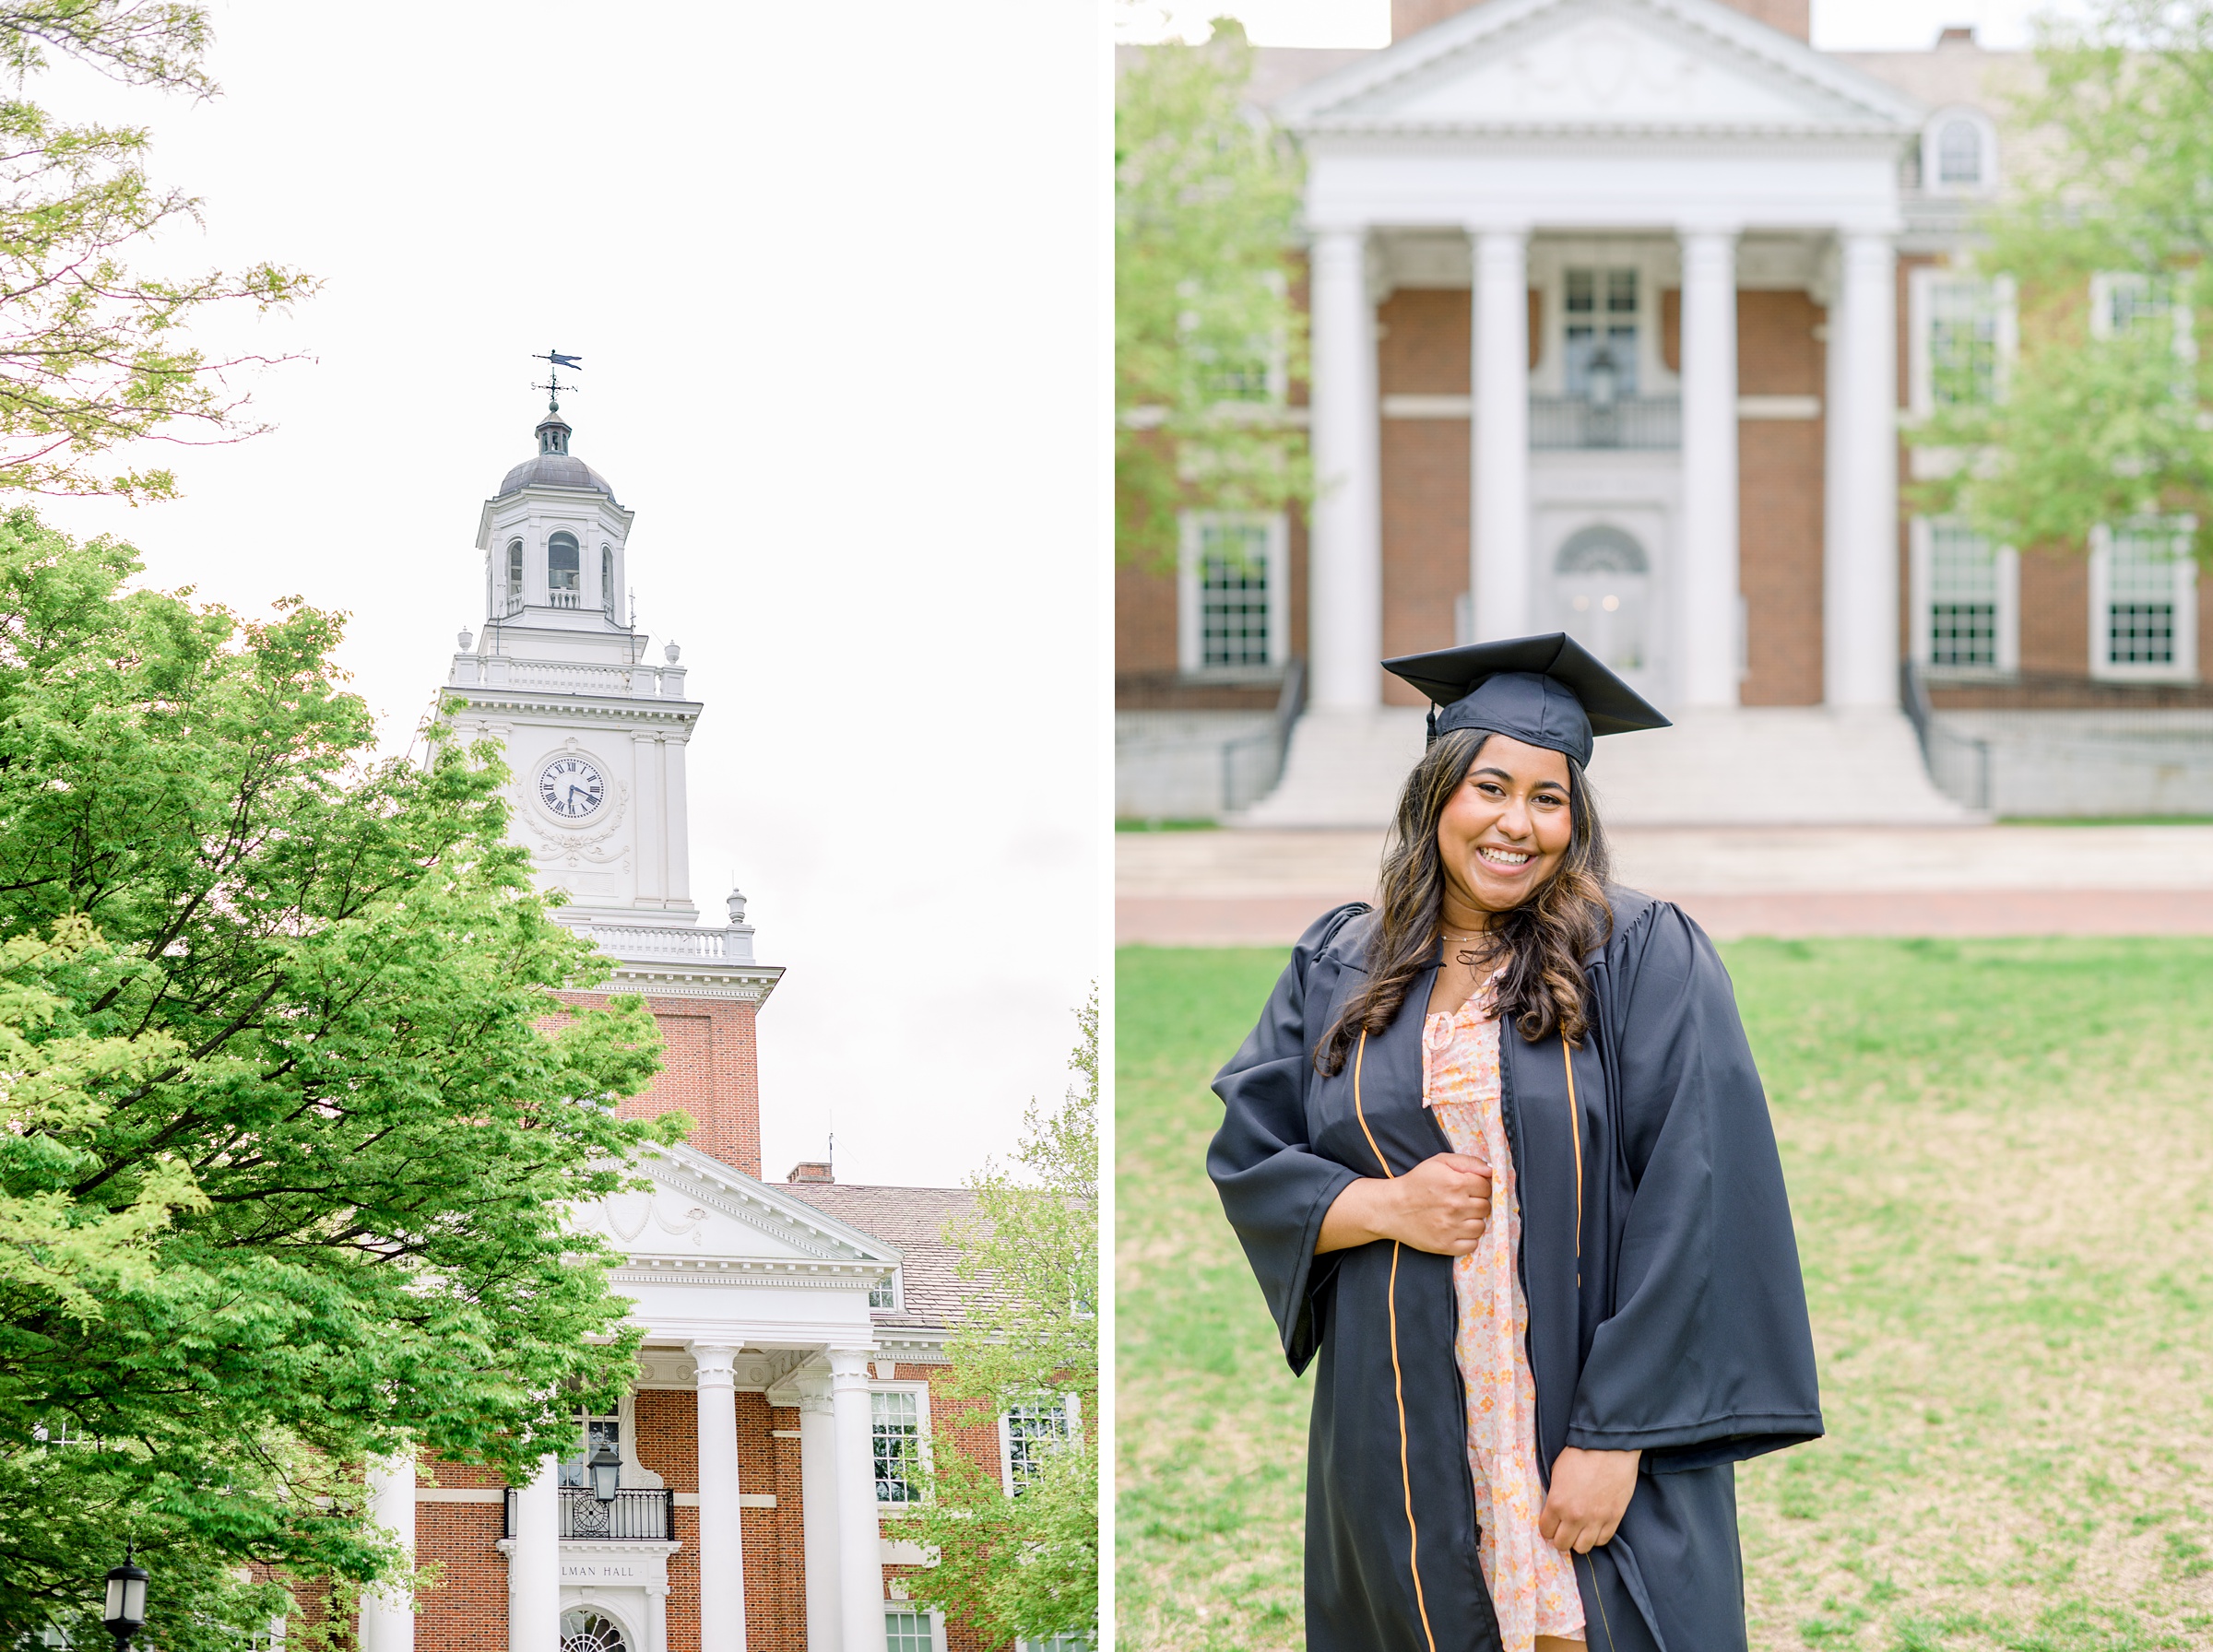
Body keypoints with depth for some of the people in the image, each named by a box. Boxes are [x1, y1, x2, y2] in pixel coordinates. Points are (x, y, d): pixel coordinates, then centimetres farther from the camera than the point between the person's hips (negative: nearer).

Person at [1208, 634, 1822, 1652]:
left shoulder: (1645, 960, -5)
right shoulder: (1339, 968, 8)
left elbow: (1689, 1211, -11)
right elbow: (1245, 1158, 8)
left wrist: (1615, 1439, -17)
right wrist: (1384, 1206, -12)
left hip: (1587, 1428, -3)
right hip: (1403, 1443, 3)